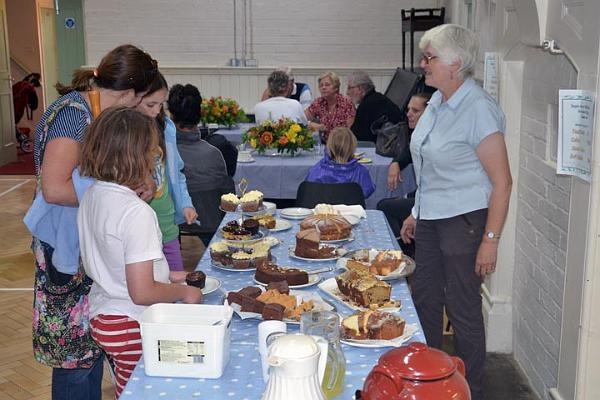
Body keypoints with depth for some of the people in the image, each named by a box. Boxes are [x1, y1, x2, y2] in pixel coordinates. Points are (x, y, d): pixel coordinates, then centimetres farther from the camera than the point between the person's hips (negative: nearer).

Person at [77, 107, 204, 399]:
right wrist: (184, 292, -10)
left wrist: (165, 274, 14)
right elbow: (142, 293, -26)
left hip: (101, 316, 8)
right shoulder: (136, 212, -26)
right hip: (131, 325, -8)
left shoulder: (92, 196, 0)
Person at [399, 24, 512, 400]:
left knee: (463, 309, 3)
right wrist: (417, 213, 18)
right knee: (425, 298, 16)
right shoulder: (437, 101, 7)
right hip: (431, 218, 8)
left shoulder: (478, 110, -18)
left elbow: (502, 182, -17)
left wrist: (490, 240, -18)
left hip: (465, 220, -8)